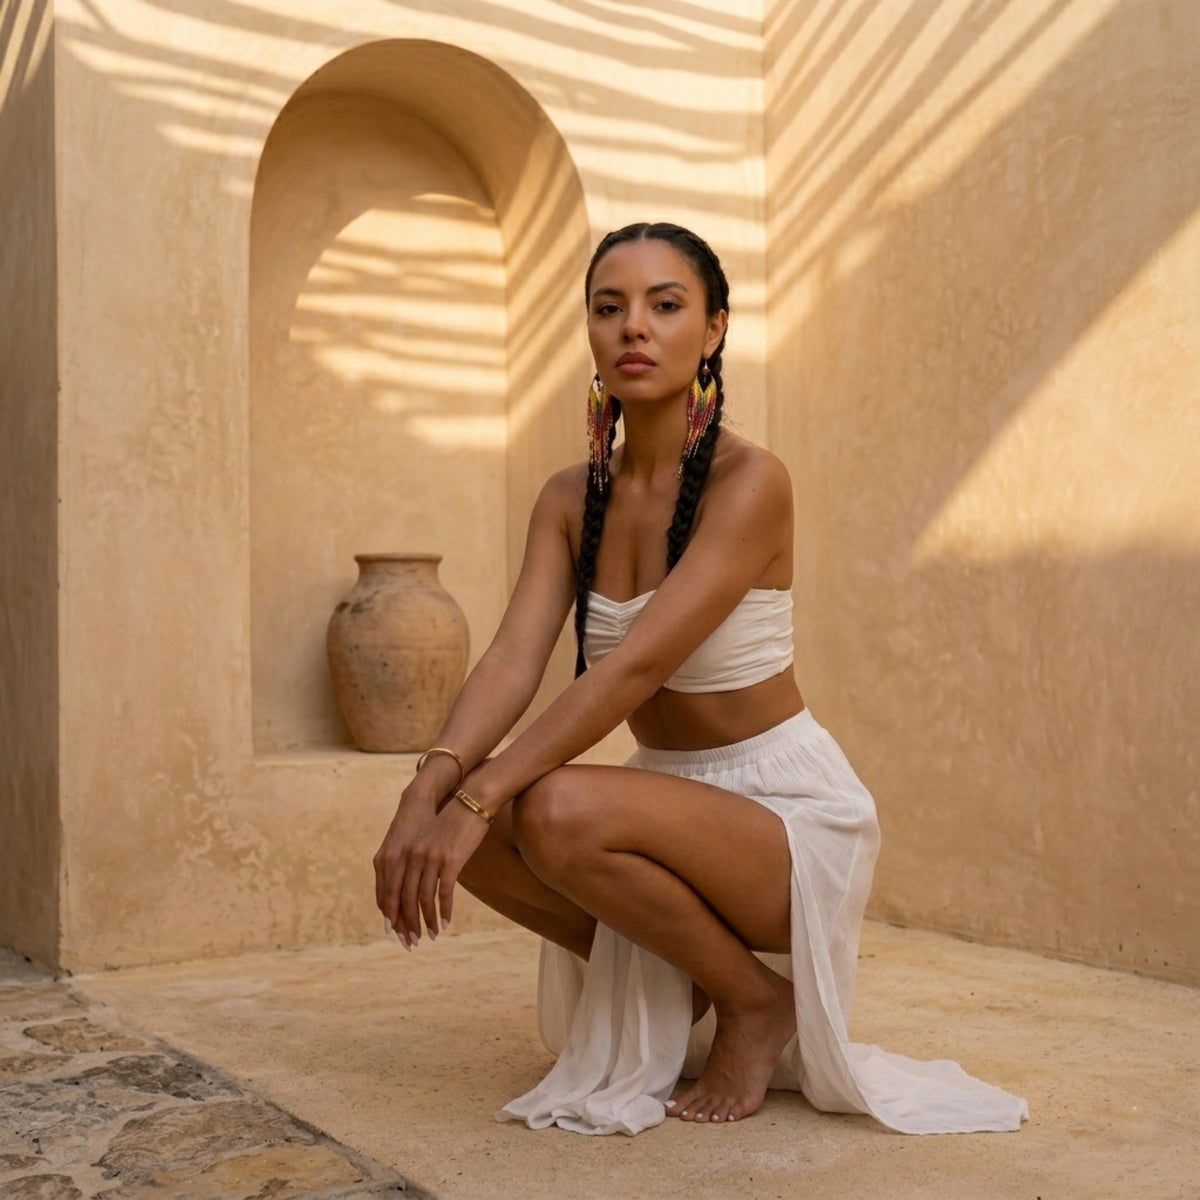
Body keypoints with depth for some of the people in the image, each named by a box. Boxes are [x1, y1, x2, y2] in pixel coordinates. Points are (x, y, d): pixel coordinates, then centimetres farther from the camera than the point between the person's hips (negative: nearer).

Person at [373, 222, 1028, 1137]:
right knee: (461, 829, -16)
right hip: (670, 799, 7)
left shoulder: (749, 481, -19)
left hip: (794, 814, -6)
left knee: (558, 810, -32)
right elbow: (514, 659, -12)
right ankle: (672, 992, 7)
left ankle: (757, 999, -4)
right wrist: (434, 783, -30)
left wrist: (479, 796, -34)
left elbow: (635, 665, -29)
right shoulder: (570, 500, 1)